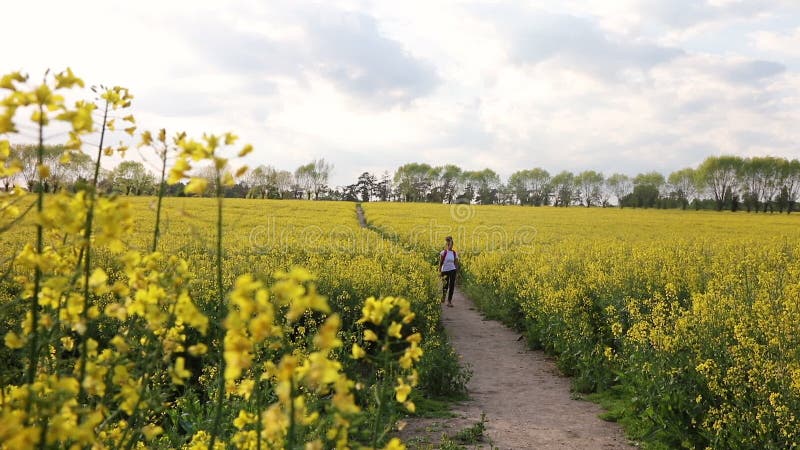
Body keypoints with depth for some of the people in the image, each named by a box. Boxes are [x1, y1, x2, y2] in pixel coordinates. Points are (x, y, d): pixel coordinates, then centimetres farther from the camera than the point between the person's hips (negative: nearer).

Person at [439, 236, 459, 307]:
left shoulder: (454, 253, 4)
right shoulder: (443, 252, -5)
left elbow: (456, 263, 9)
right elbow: (440, 262, -4)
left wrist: (457, 271, 6)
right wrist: (439, 271, -9)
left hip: (452, 270, 2)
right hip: (445, 271, -2)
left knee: (452, 286, -3)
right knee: (445, 286, 1)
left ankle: (449, 301, 4)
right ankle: (443, 296, 35)